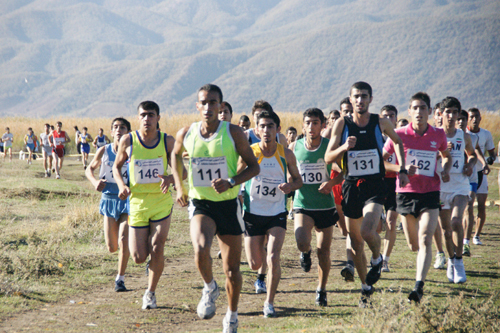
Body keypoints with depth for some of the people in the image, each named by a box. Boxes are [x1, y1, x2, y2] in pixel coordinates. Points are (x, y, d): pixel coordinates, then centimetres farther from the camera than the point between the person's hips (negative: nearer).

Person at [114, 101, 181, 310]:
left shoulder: (167, 142, -4)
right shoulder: (128, 141, -4)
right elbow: (116, 166, 10)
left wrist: (170, 178, -20)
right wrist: (122, 185, -10)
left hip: (162, 202, 0)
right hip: (138, 202, 0)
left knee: (157, 250, -9)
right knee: (138, 258, -1)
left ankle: (150, 293, 13)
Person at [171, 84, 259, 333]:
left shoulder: (233, 133, -8)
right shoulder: (186, 134, -2)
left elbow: (254, 166, -3)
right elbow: (176, 155, 21)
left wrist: (231, 182, -20)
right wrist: (179, 187, 14)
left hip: (228, 204, 0)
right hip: (200, 204, 0)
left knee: (232, 270, 6)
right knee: (200, 250, -30)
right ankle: (210, 288, 1)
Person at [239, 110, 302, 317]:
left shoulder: (286, 155, -4)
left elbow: (298, 180, 8)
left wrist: (290, 186, -15)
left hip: (277, 214, 0)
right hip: (253, 214, 0)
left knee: (273, 259, -17)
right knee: (255, 264, 9)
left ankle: (270, 302, 3)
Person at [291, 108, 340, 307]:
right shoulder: (294, 147, -1)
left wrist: (332, 182, -17)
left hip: (326, 206, 0)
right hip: (302, 206, 0)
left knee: (323, 251, 5)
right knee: (302, 243, -23)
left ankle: (321, 290, 27)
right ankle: (306, 253, 16)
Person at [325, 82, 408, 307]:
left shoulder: (380, 123, -1)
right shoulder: (342, 124, -2)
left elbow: (397, 141, 19)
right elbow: (328, 158, -3)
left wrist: (402, 170, 9)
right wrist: (344, 147, -23)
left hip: (375, 186, -2)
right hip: (351, 187, 2)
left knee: (368, 231, -25)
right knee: (356, 242, 9)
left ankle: (377, 259, 9)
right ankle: (366, 287, 28)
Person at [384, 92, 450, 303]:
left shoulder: (438, 135, 2)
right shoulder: (399, 135, -4)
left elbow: (446, 155, 21)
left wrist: (445, 170, 0)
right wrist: (401, 170, -14)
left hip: (430, 193, 0)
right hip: (406, 192, 0)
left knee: (425, 240, -16)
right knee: (413, 245, 9)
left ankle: (419, 286, -20)